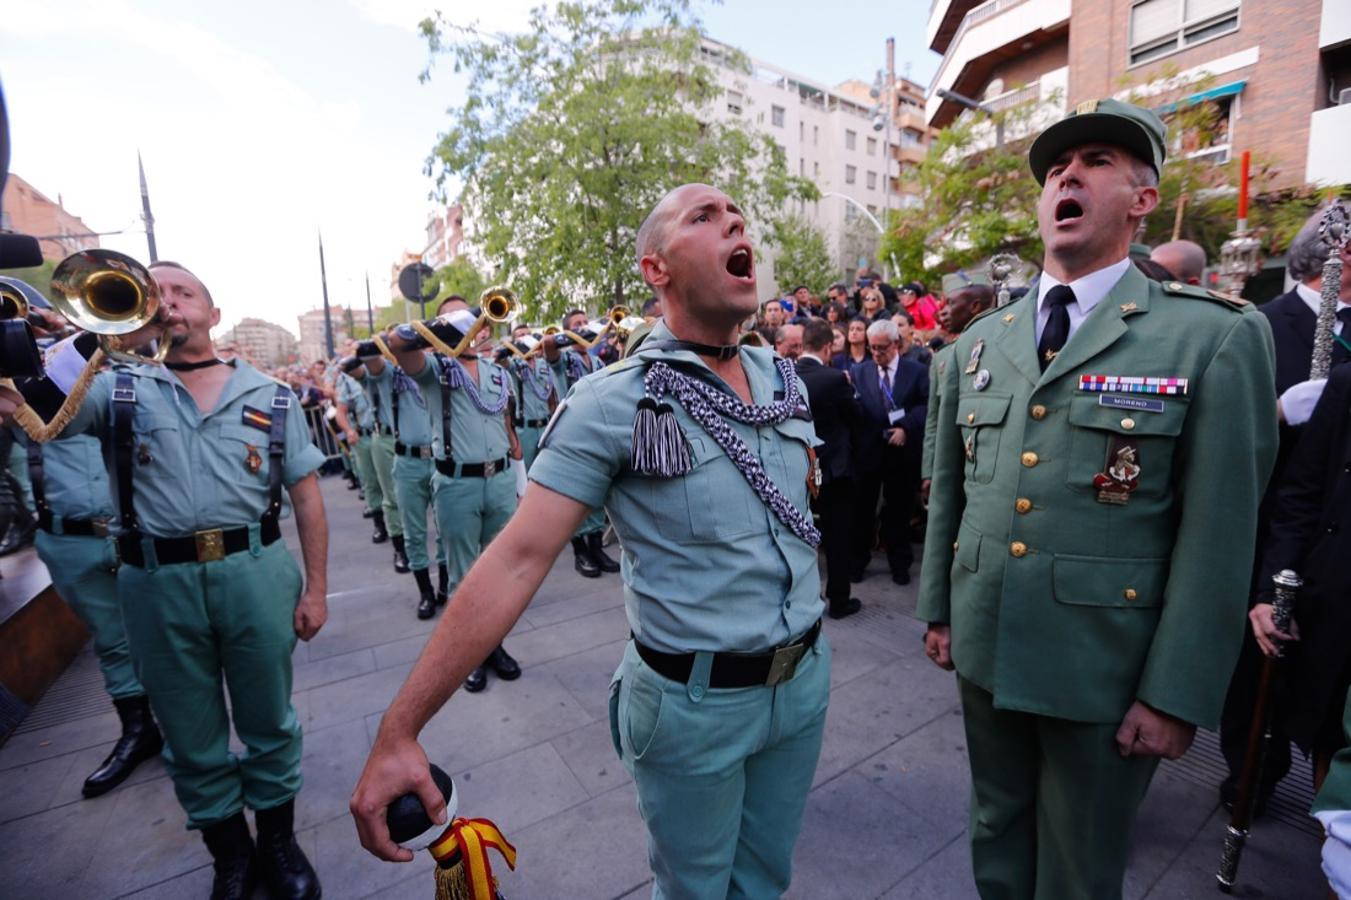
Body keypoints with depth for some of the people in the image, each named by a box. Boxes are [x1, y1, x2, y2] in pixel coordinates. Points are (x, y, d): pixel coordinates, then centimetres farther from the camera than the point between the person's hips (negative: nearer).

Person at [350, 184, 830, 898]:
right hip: (694, 702, -5)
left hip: (804, 679, 6)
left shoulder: (783, 378, 1)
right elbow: (517, 558, -21)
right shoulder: (613, 401, -18)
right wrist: (399, 731, -21)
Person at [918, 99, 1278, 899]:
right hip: (984, 646, 4)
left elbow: (1218, 534, -10)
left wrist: (1177, 694, -11)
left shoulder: (1216, 338, -8)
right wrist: (937, 608, 10)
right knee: (998, 836, 24)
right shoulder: (979, 342, 5)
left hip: (1104, 668, -3)